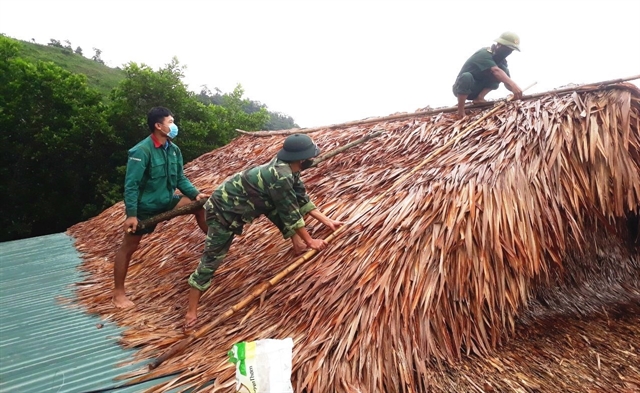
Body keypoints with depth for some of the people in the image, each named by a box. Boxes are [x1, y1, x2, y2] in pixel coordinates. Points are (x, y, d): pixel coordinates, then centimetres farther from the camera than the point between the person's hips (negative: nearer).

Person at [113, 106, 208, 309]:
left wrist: (196, 193, -9)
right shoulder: (142, 150, -24)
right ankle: (118, 292, 18)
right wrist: (131, 214, -26)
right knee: (129, 247, 5)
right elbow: (131, 184, -23)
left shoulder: (174, 150, -2)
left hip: (167, 201, 7)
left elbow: (180, 178, 6)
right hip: (144, 207, -7)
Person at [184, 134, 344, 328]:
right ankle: (192, 311, 5)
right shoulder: (281, 176, -31)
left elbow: (301, 199, 8)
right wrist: (310, 241, -11)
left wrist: (327, 221, 8)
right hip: (223, 209, -9)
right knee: (212, 257, -4)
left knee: (280, 207, 3)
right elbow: (291, 213, -22)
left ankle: (295, 242, 18)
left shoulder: (288, 169, -3)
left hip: (241, 203, 9)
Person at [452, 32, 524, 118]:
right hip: (461, 88, -7)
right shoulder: (484, 54, -25)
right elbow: (496, 71, -44)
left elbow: (507, 81, -9)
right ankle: (460, 110, -30)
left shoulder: (501, 59, 0)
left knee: (504, 71, -10)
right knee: (466, 76, -42)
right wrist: (513, 85, -57)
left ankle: (479, 97, -10)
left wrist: (516, 91, -31)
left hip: (477, 89, 7)